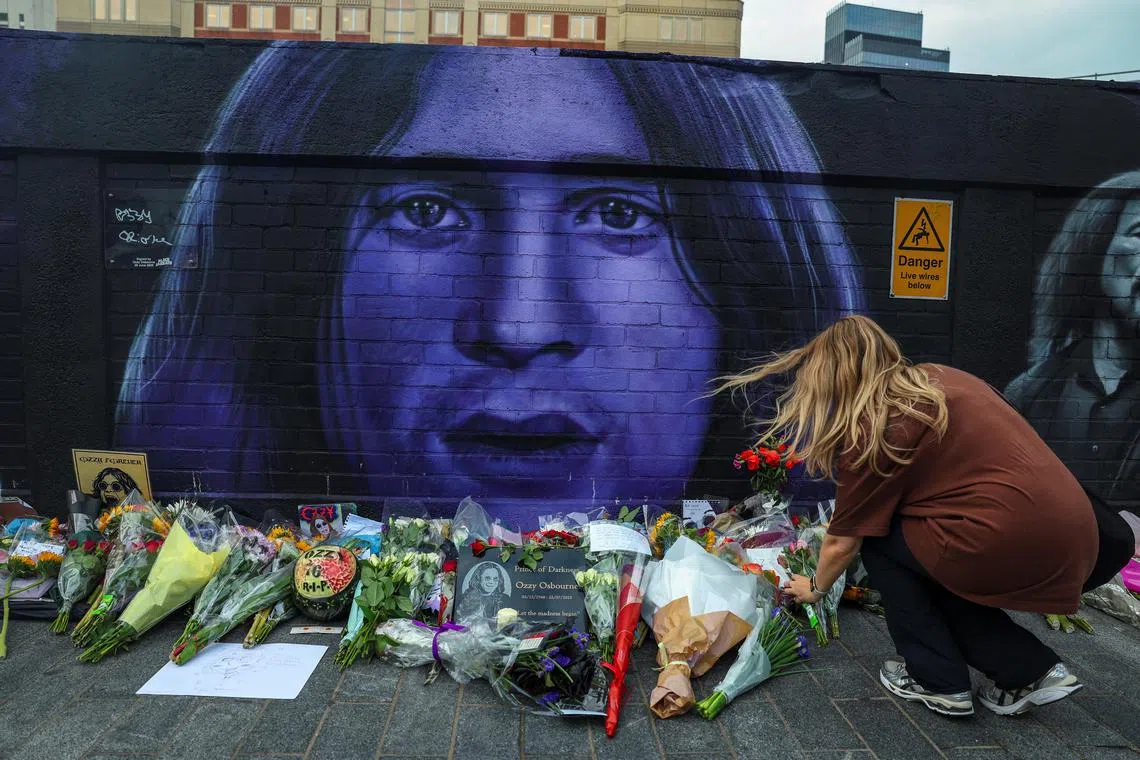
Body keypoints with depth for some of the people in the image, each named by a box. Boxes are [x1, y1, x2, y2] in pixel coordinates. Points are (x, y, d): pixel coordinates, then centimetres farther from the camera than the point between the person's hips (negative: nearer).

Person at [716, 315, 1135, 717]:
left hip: (1011, 548, -8)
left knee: (876, 538, 12)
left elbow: (842, 543, 5)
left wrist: (815, 589, 24)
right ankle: (1028, 671, 19)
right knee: (926, 561, 25)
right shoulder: (943, 379, 15)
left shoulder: (869, 430, -5)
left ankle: (937, 680, 15)